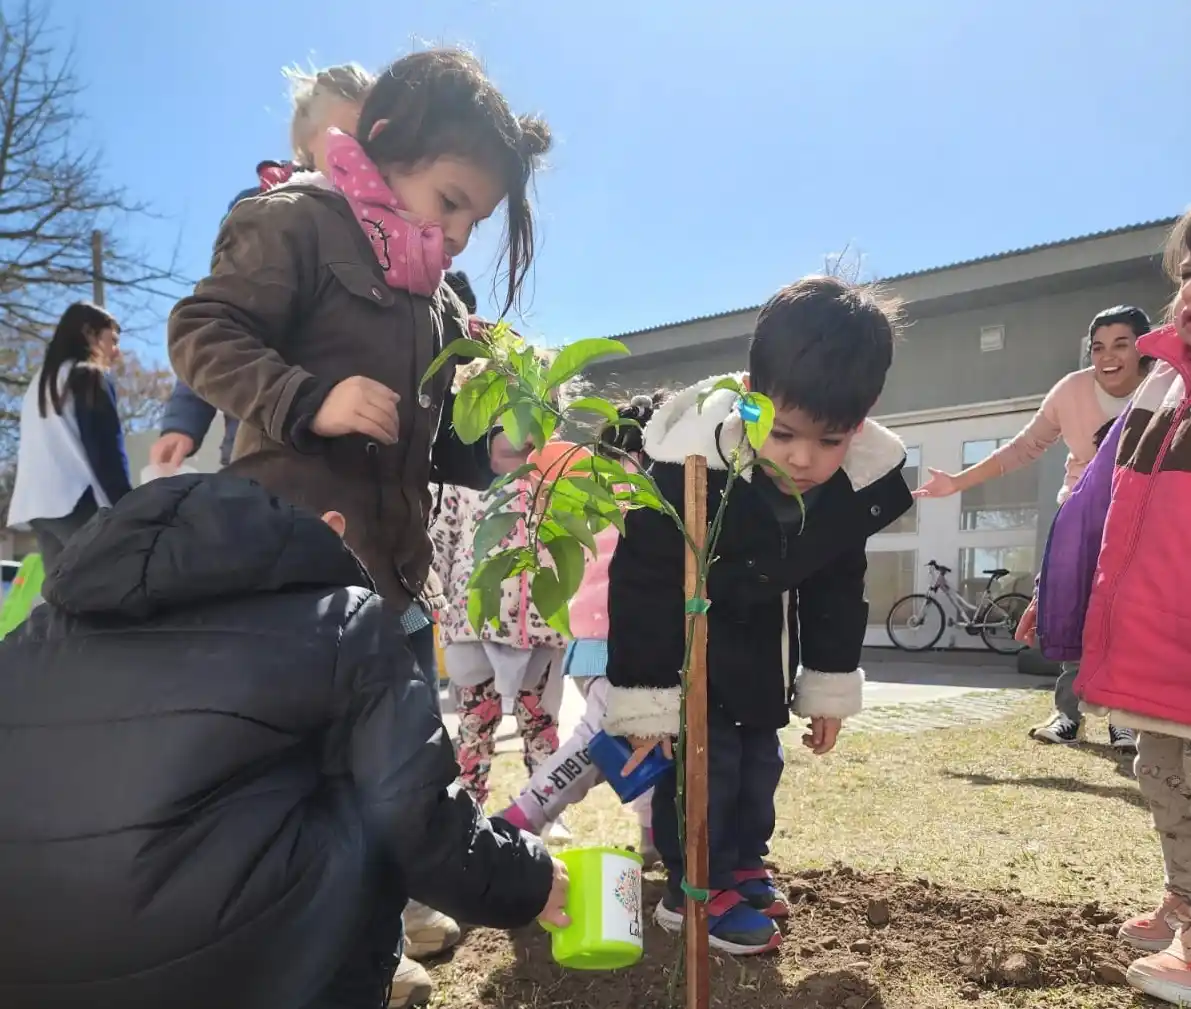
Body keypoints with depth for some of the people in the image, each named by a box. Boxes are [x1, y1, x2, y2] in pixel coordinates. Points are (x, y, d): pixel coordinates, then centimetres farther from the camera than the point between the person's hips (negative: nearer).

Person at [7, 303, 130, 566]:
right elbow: (107, 449, -7)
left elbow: (35, 451, 22)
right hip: (77, 500, -8)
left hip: (34, 503, 8)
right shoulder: (90, 376, 2)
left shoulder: (40, 382, 25)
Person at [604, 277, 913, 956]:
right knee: (704, 746, -9)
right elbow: (643, 583, -30)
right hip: (684, 618, -5)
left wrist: (830, 685, 1)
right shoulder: (692, 465, -40)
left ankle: (741, 862, 33)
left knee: (761, 745, 13)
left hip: (766, 625, 5)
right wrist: (645, 701, -25)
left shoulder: (867, 480, -24)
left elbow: (838, 586, -5)